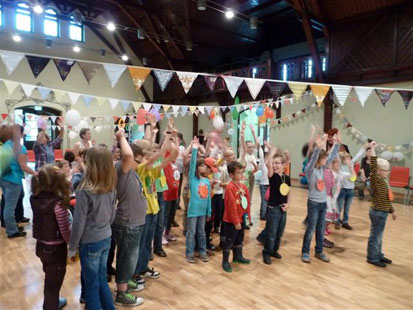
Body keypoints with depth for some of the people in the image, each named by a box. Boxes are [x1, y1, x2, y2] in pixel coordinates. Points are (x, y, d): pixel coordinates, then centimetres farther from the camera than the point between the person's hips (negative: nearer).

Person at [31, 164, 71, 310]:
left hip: (41, 245, 7)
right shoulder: (58, 204, -28)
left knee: (50, 278, 28)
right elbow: (65, 231, -23)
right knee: (54, 281, 13)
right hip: (55, 248, -7)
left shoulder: (35, 198, -9)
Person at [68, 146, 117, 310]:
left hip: (90, 242, -6)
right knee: (102, 280, 22)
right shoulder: (111, 188, -3)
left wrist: (72, 248, -4)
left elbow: (78, 223, -16)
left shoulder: (85, 191, -22)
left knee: (92, 285, 11)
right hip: (106, 239, 6)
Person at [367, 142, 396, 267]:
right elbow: (373, 167, -34)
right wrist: (372, 150, -40)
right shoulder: (375, 181, -18)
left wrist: (392, 211, 24)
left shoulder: (384, 182, 10)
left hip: (383, 212, 9)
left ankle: (378, 255, 34)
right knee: (375, 235, 2)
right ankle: (372, 257, 15)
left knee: (379, 235, 20)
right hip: (377, 213, -9)